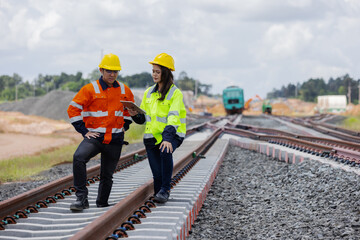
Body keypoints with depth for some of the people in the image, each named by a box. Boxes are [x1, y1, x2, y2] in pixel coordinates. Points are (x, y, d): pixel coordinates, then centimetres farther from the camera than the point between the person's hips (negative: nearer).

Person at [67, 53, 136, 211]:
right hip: (94, 137, -3)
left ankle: (102, 204, 29)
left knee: (107, 175, 9)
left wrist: (125, 125, 14)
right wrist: (84, 131, -7)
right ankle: (81, 198, -28)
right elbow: (73, 109, -3)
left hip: (115, 139, 3)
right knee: (79, 157, -31)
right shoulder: (90, 89, -5)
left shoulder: (124, 90, 8)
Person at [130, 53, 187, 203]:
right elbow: (143, 118, 17)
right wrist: (135, 114, -7)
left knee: (165, 152, -35)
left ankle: (165, 191, -23)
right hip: (152, 136, 5)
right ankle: (159, 192, 20)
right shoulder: (149, 93, 11)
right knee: (157, 173, -5)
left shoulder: (175, 94, -6)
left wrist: (167, 138, -33)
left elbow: (173, 118, -19)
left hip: (172, 135, -5)